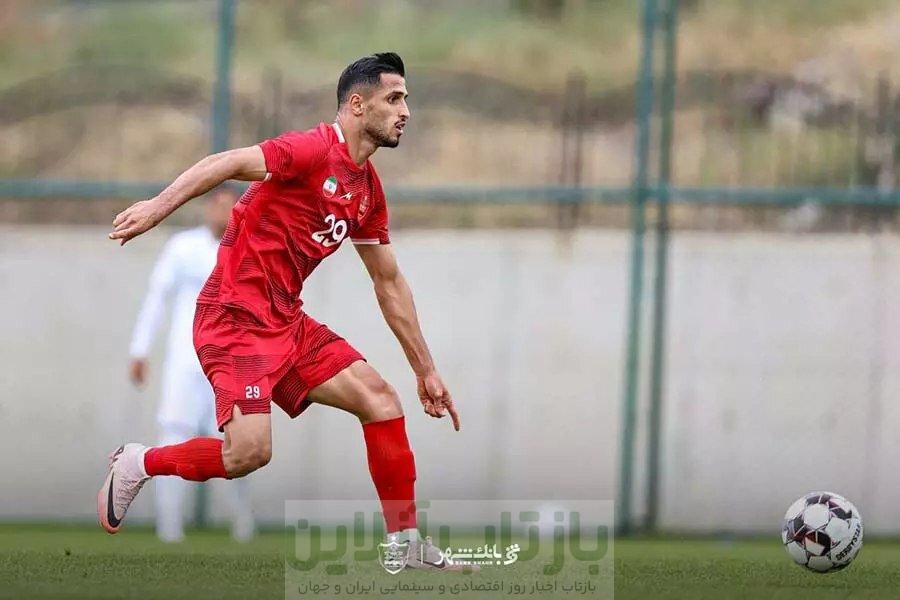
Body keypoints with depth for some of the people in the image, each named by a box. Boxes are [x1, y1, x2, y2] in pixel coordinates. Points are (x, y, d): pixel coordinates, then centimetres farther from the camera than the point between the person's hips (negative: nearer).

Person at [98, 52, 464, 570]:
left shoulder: (368, 189, 14)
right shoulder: (316, 149, -13)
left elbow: (389, 282, 22)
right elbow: (230, 163, -24)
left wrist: (426, 369, 24)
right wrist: (159, 206, -36)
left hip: (287, 322, 9)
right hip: (236, 316, -9)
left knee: (380, 398, 0)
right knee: (250, 451, -21)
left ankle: (406, 542, 7)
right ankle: (138, 464, 5)